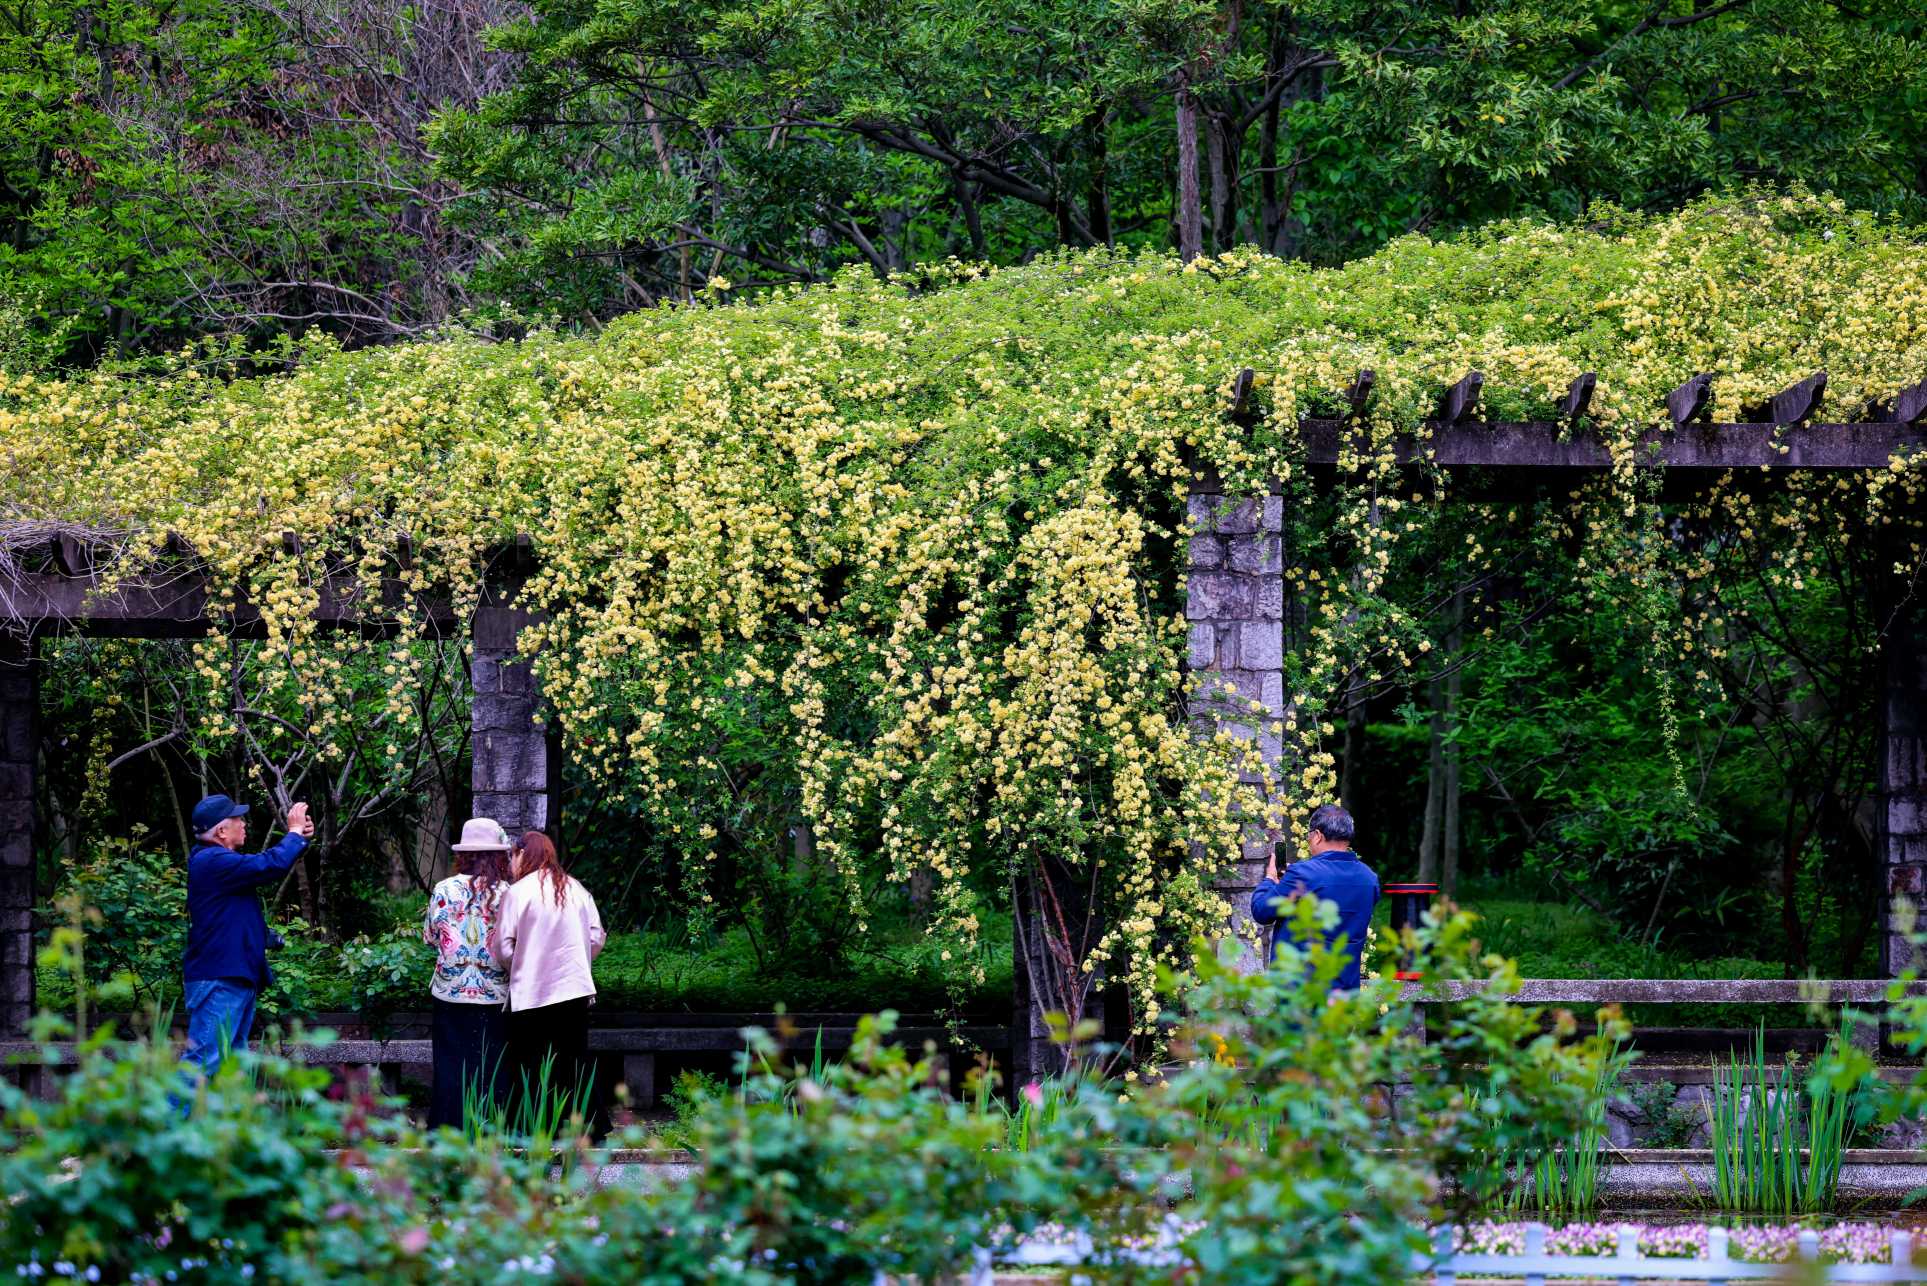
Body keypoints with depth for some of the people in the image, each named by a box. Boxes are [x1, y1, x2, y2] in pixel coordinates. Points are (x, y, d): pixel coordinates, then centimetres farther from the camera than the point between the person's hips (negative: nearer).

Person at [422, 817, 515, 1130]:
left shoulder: (444, 890, -4)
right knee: (491, 1066, 5)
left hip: (450, 992, 1)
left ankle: (448, 1130, 8)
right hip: (495, 996, -1)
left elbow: (430, 936, 7)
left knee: (451, 1067, 7)